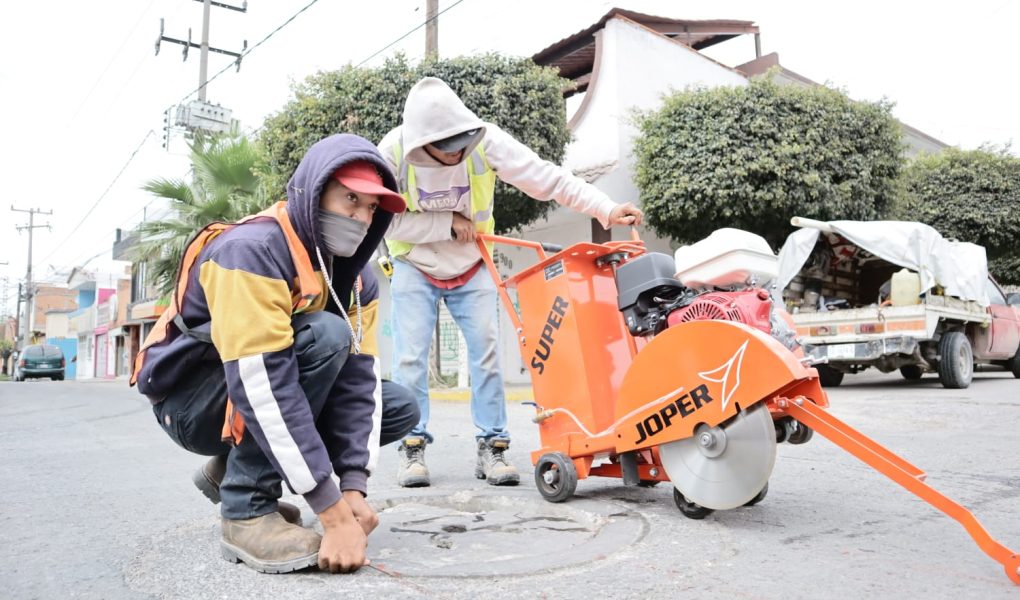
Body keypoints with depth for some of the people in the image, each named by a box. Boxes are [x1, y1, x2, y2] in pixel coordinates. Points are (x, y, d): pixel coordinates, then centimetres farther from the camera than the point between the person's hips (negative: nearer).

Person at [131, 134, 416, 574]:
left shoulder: (351, 276, -3)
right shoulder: (252, 249, -28)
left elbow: (359, 379, -10)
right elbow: (261, 386, -35)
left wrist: (353, 489, -22)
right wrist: (334, 513, -35)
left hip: (260, 393, 8)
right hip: (191, 402, -7)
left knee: (401, 410, -1)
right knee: (325, 336, -29)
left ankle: (232, 468, 8)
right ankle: (247, 510, -20)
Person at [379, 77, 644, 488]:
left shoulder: (486, 141, -23)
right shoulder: (393, 152, -24)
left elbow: (547, 178, -24)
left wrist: (606, 209, -33)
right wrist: (447, 223, -25)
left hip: (471, 268, 1)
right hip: (415, 268, -1)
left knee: (486, 353, -4)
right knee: (411, 357, -6)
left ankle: (491, 447, 6)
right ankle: (413, 447, 7)